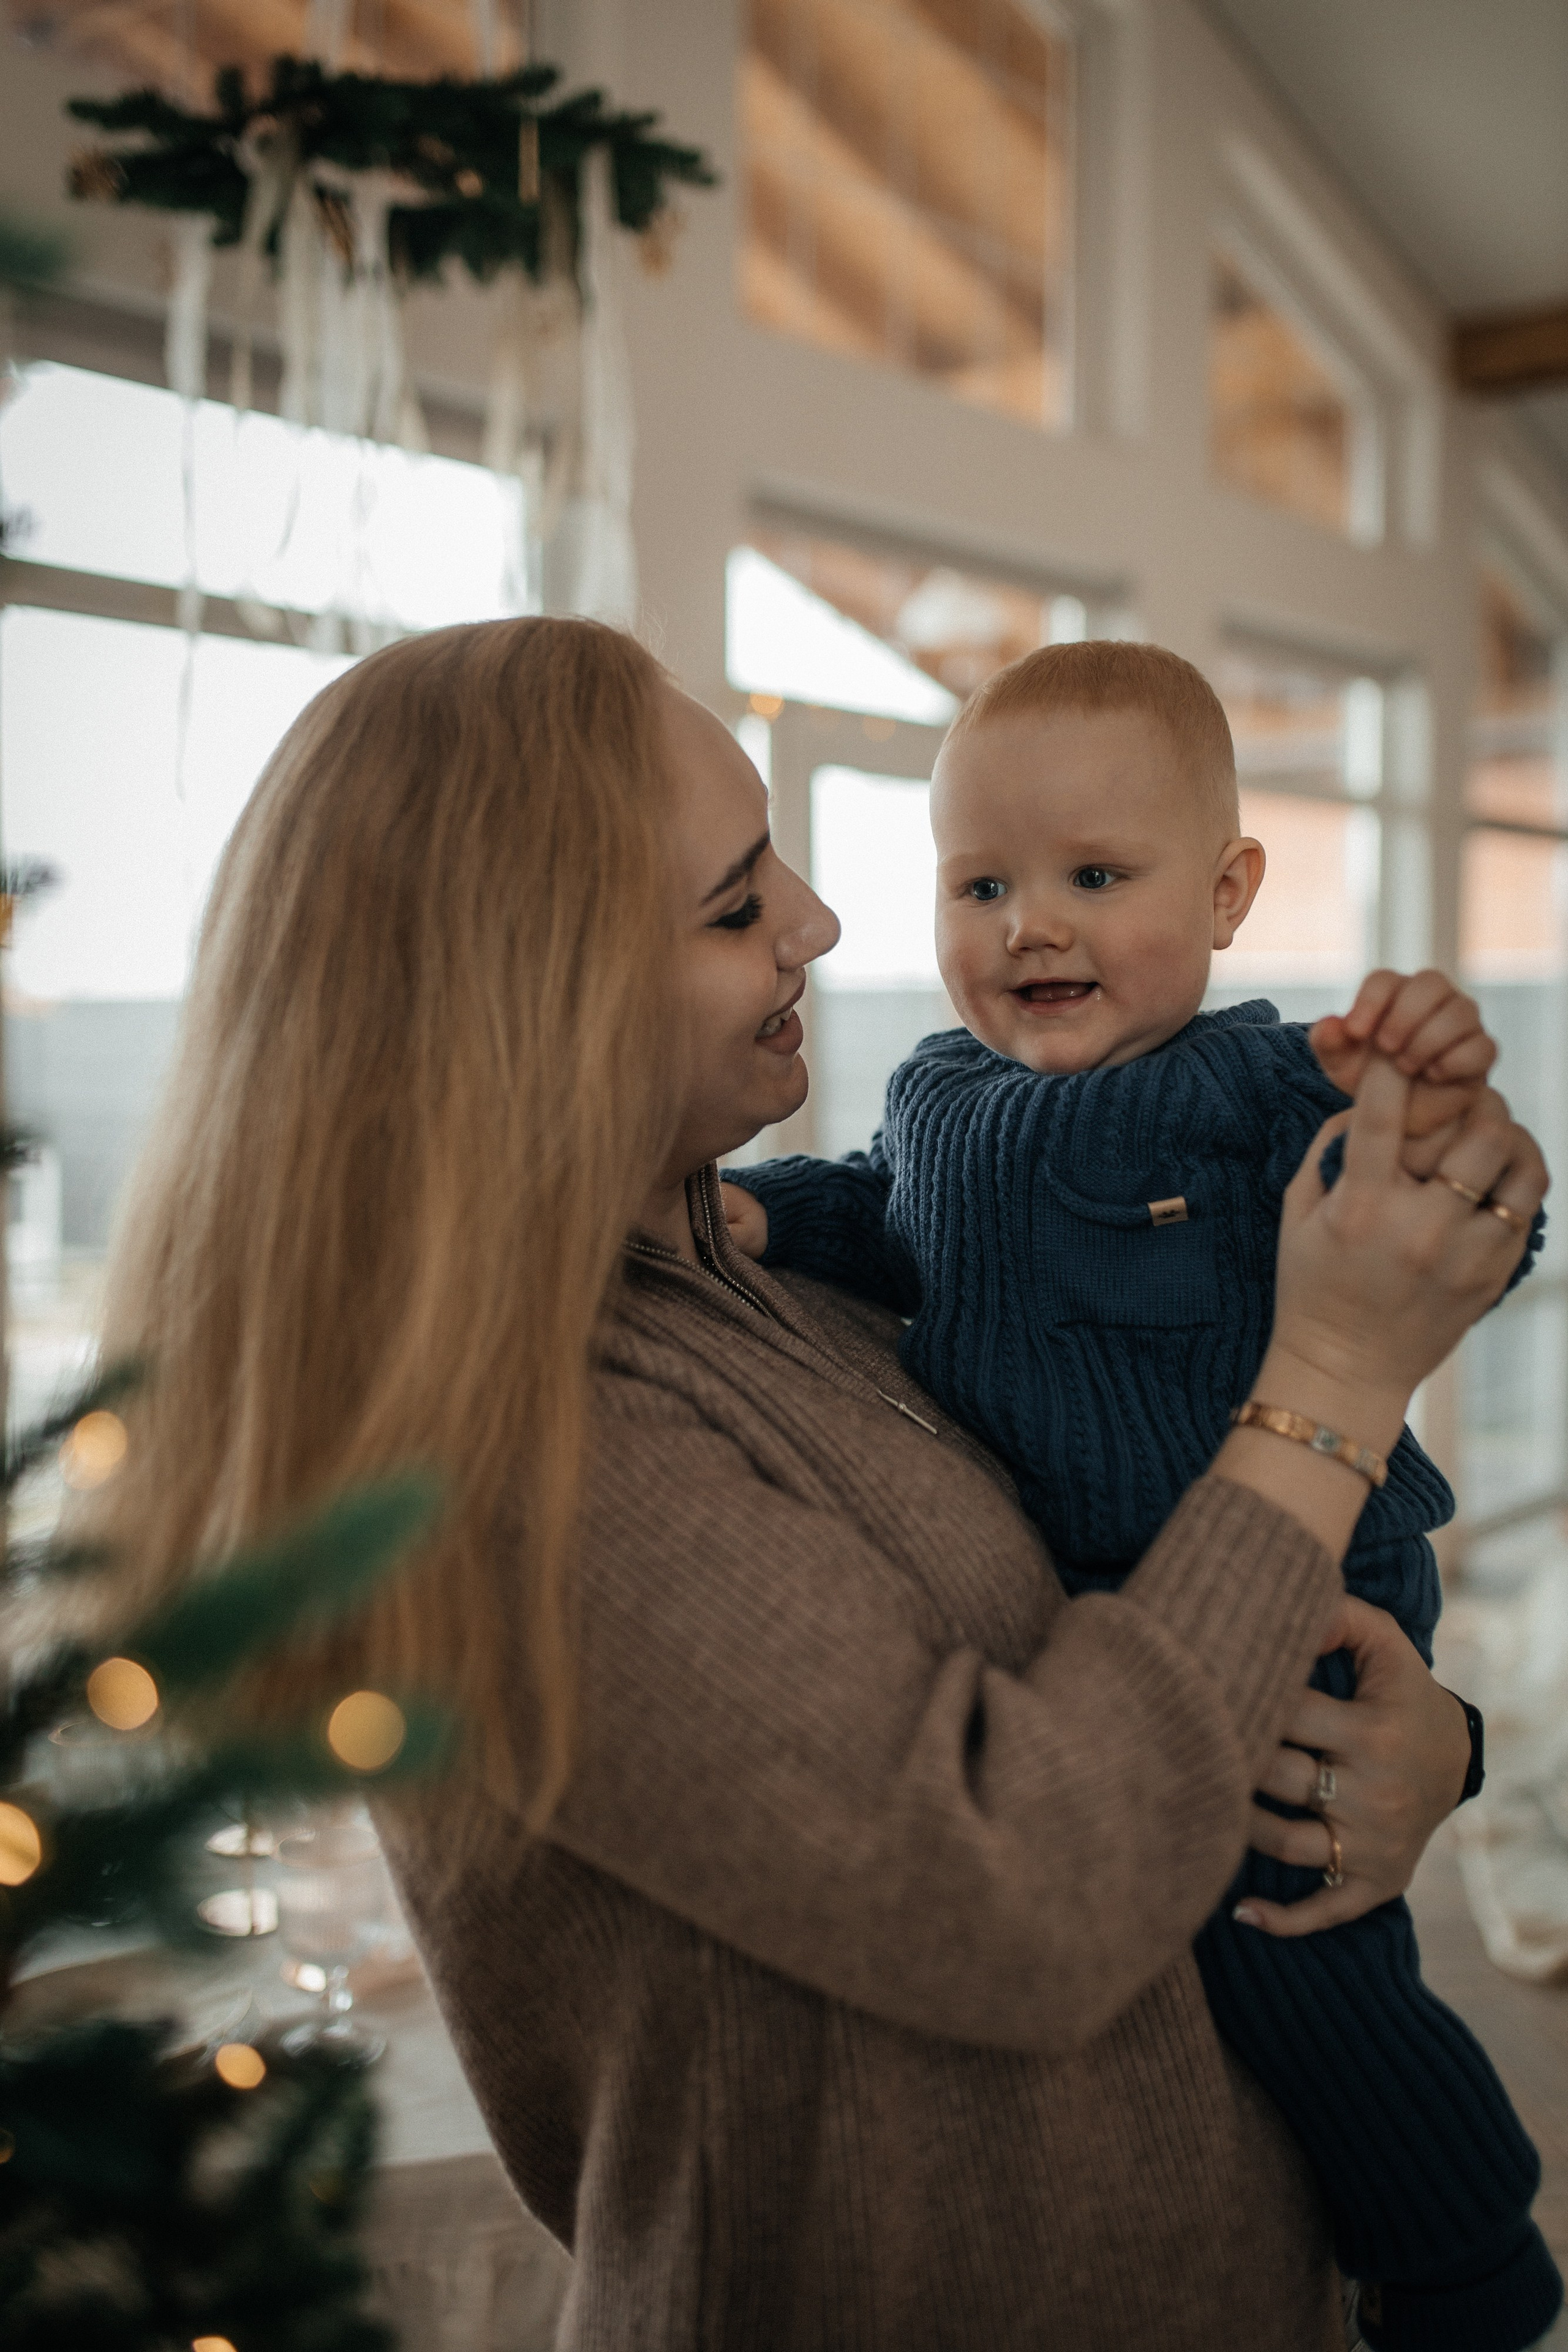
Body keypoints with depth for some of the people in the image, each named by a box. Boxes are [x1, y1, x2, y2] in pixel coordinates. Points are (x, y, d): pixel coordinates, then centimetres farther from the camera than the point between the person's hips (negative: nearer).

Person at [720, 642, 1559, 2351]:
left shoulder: (1262, 1090, -17)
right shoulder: (939, 1095, 3)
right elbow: (884, 1227, 20)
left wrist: (1421, 1122, -41)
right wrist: (760, 1213, 2)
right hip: (1056, 1617, 8)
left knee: (1286, 1949, -5)